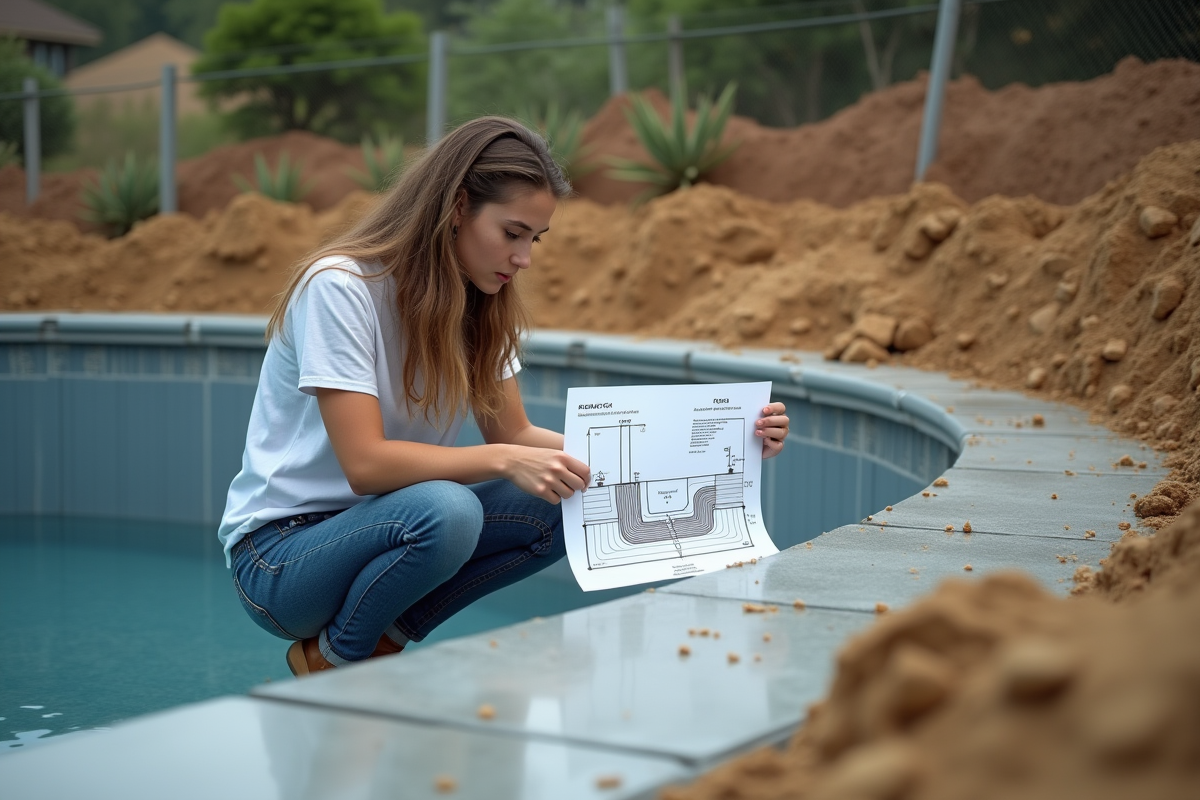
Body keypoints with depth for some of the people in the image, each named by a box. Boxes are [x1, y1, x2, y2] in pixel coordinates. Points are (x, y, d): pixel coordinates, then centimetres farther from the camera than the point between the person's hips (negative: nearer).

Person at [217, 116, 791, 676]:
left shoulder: (478, 305, 3)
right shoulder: (339, 286, -20)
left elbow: (514, 435, 1)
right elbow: (366, 463, -26)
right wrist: (505, 462, -35)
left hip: (386, 527, 7)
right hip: (280, 552, -7)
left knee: (569, 502, -12)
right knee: (444, 511, -36)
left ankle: (385, 637, -2)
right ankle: (334, 659, -8)